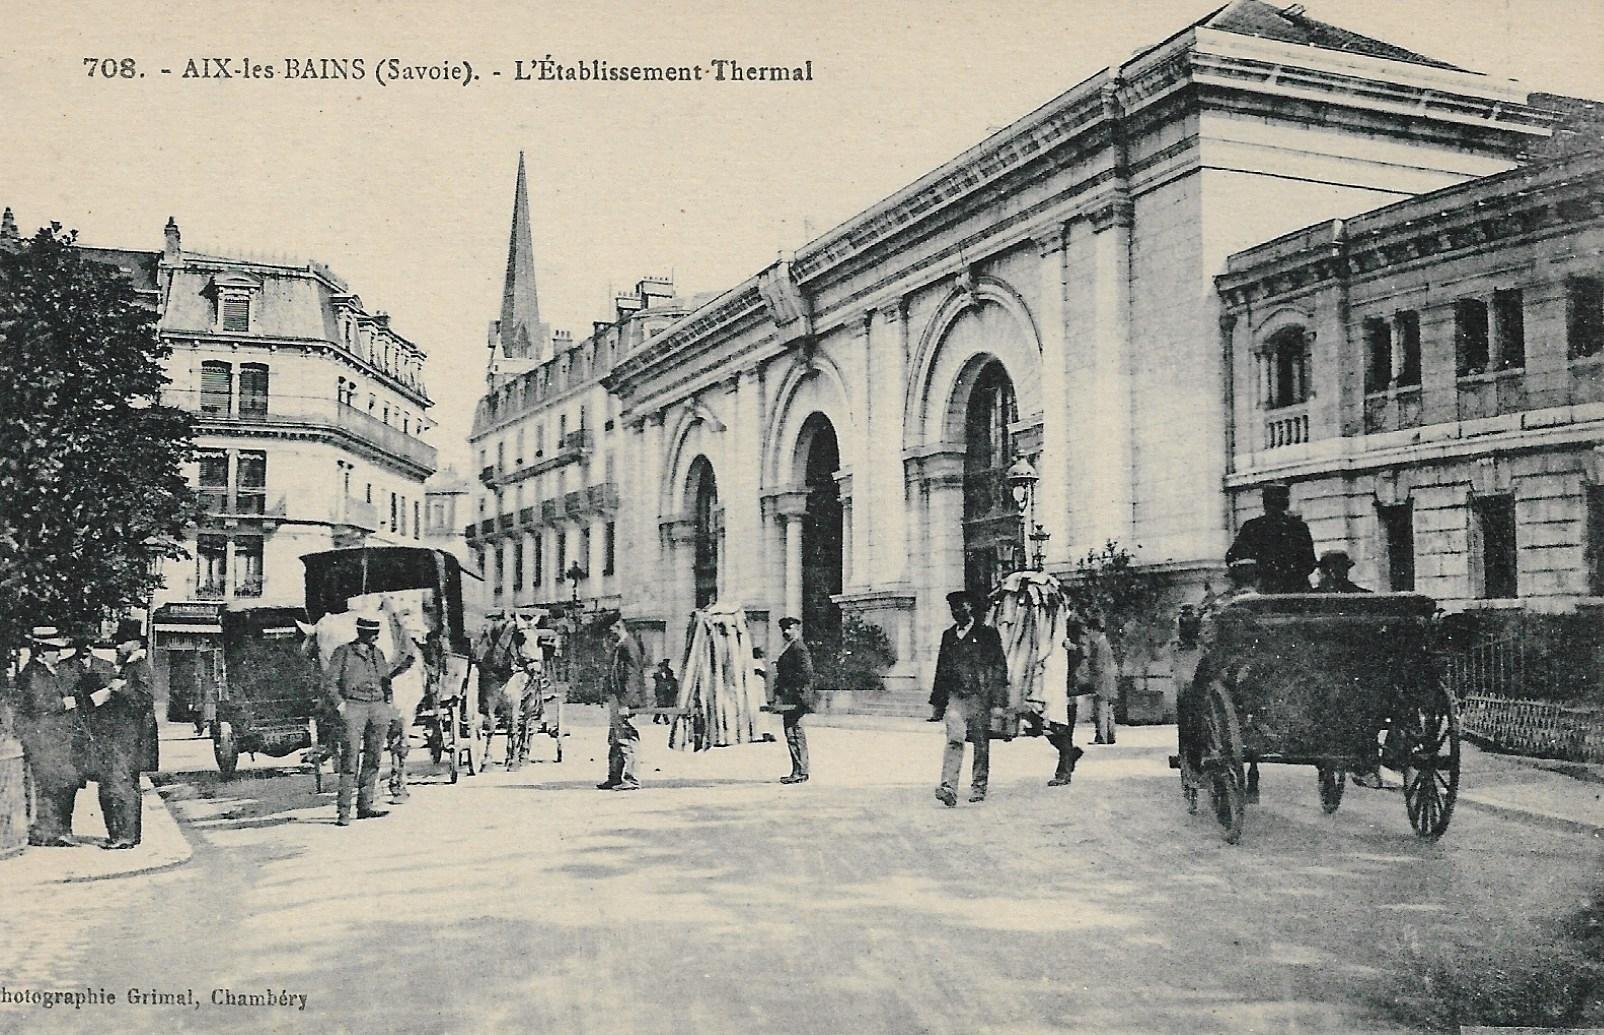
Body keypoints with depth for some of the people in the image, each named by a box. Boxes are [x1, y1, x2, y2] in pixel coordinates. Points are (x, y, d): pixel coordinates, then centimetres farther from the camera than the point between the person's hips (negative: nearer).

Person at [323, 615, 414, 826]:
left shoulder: (378, 653, 17)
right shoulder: (343, 652, 2)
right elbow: (329, 682, 0)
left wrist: (403, 667, 5)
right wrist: (340, 705, -12)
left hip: (379, 708, 6)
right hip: (354, 707, -5)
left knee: (373, 759, 6)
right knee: (351, 759, -10)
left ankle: (365, 806, 11)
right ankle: (343, 810, -8)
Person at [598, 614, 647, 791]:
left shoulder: (628, 646, -13)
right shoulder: (619, 647, 17)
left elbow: (632, 677, -20)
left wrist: (624, 703, -23)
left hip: (624, 701, -10)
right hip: (615, 698, 10)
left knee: (625, 740, -7)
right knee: (615, 741, 14)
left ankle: (631, 779, -4)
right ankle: (614, 778, 20)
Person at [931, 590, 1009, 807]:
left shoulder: (987, 634, 1)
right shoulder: (948, 636, 15)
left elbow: (999, 666, -1)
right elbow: (942, 669, 19)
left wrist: (997, 698, -9)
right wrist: (938, 701, 15)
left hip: (979, 697, -3)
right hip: (955, 696, 3)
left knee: (981, 744, 5)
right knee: (954, 740, -11)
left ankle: (978, 787, 18)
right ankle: (949, 788, -19)